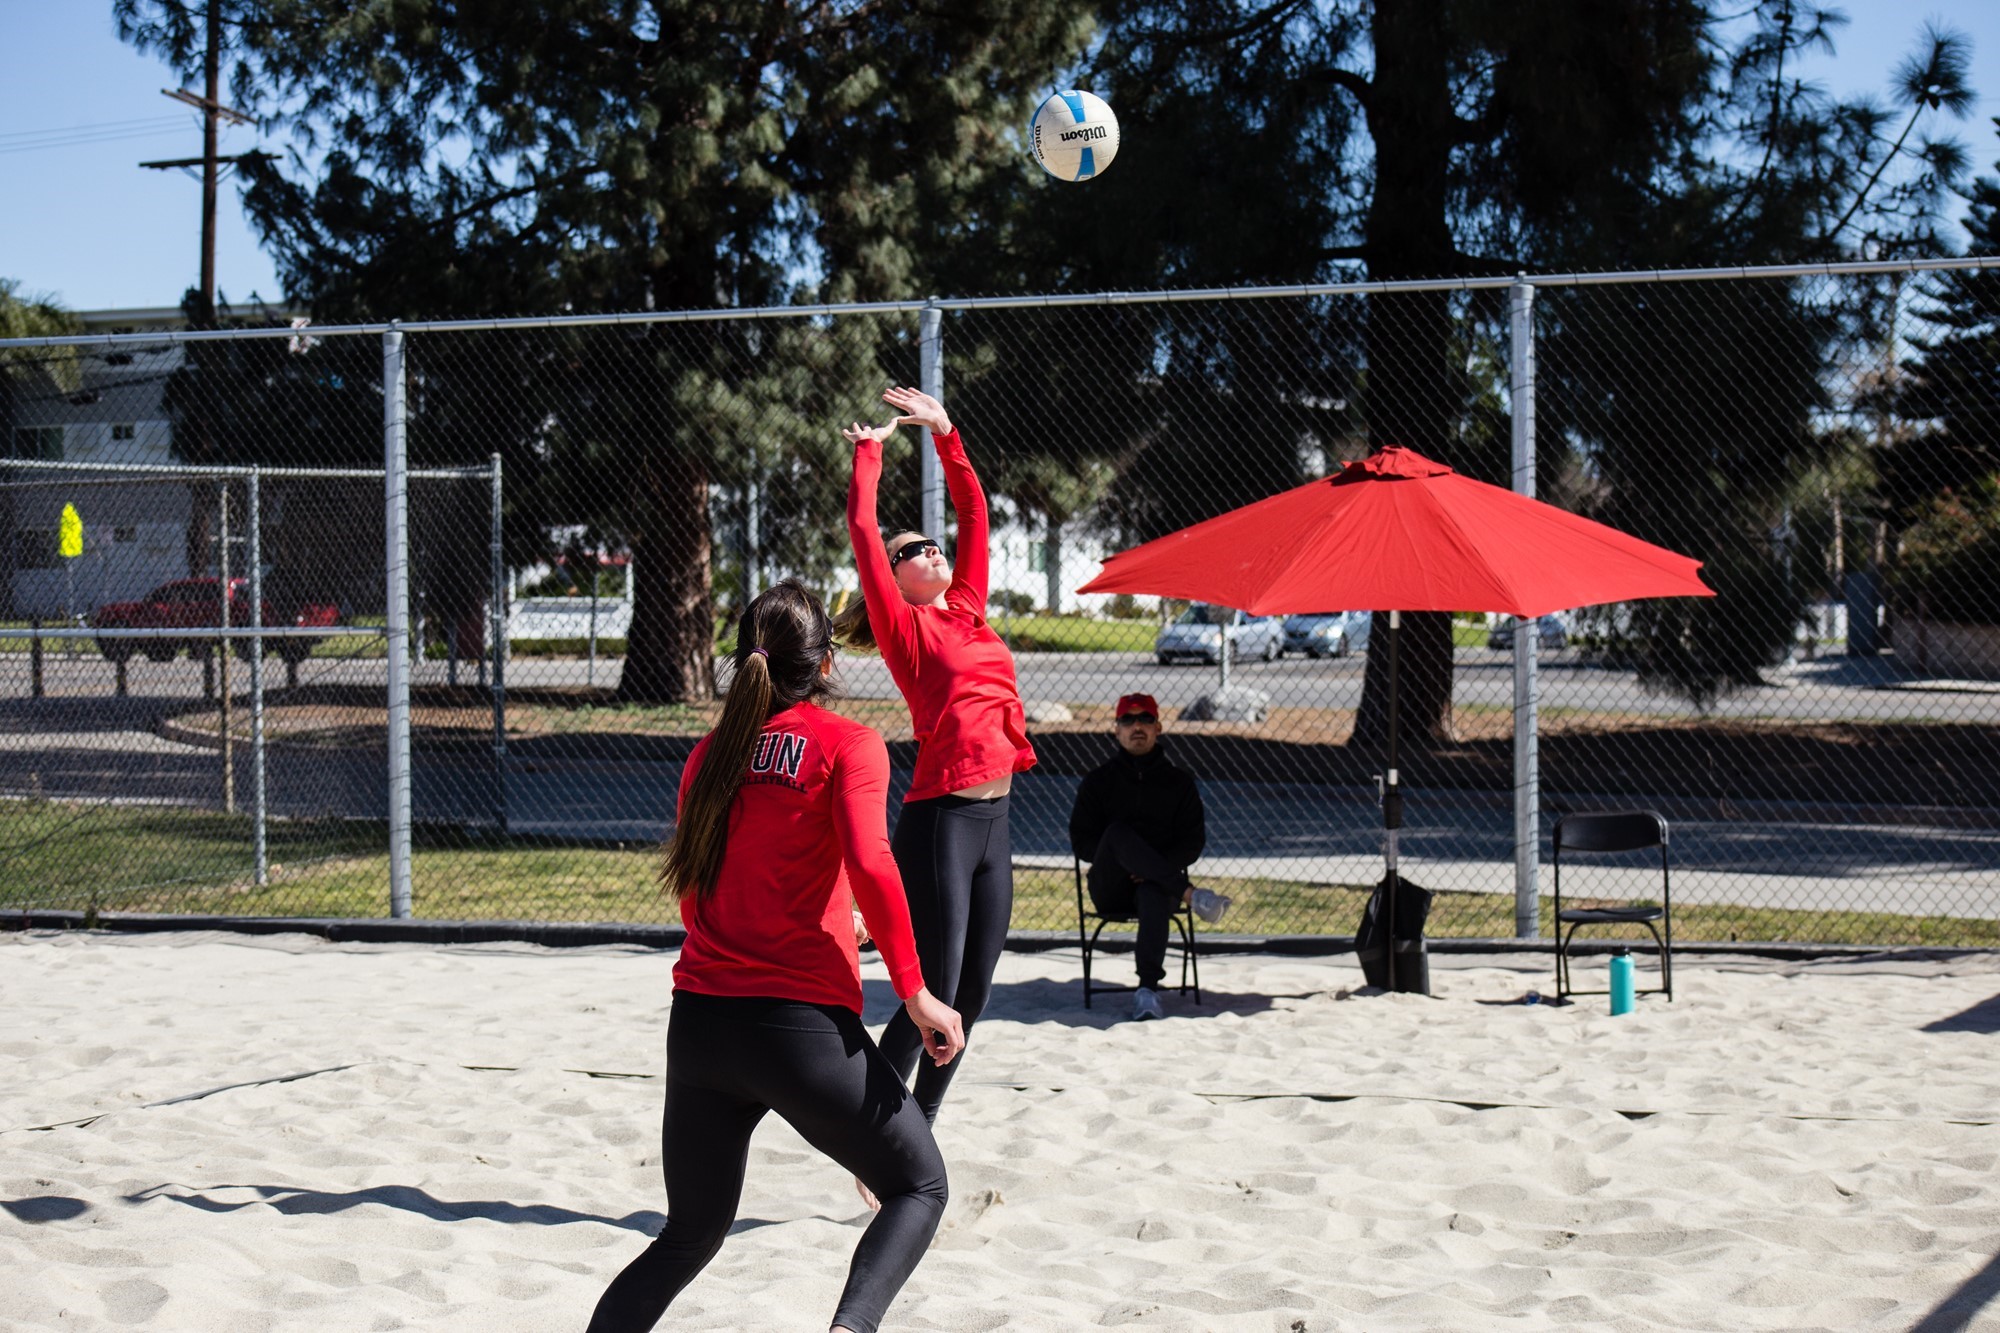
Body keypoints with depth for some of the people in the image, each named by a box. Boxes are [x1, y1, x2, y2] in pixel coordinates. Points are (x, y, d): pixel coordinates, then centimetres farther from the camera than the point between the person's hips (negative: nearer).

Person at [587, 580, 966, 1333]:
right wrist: (914, 992, -13)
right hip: (803, 1023, -5)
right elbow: (869, 863, -17)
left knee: (687, 1237, 20)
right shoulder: (847, 744, -3)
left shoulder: (711, 752, 12)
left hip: (698, 1021, 5)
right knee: (919, 1186, 14)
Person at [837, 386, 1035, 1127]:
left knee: (972, 996, 11)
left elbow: (974, 515, 21)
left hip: (994, 819, 7)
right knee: (934, 997, -7)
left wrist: (945, 436, 17)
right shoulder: (902, 625, -2)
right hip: (940, 821, -7)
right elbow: (862, 529, -7)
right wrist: (870, 451, 5)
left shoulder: (967, 611, 15)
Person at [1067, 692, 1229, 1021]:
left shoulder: (1179, 781, 12)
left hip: (1160, 879, 0)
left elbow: (1193, 842, 5)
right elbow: (1081, 841, 3)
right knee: (1117, 831, -30)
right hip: (1110, 887, 0)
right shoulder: (1098, 781, 11)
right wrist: (1121, 859, -13)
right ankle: (1190, 895, -37)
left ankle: (1148, 987, -45)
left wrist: (1154, 868, -14)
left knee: (1153, 894, -37)